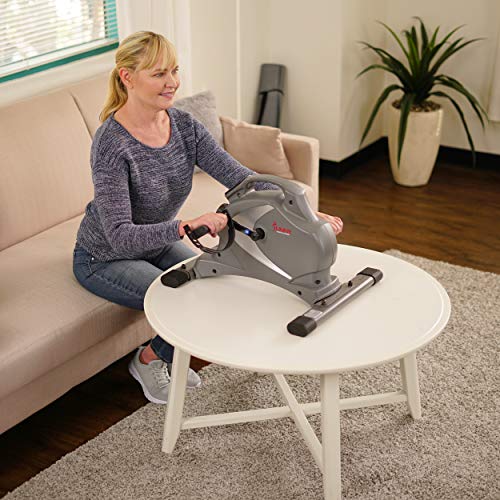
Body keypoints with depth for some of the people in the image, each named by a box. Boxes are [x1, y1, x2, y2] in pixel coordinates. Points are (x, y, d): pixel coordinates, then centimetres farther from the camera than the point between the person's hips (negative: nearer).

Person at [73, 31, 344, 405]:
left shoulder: (184, 126, -12)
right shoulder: (112, 144, -31)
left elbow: (239, 177, -18)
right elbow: (119, 236, -38)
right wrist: (188, 226, -53)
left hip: (157, 246, 7)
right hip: (105, 259, -7)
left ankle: (165, 355, 19)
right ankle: (148, 361, 10)